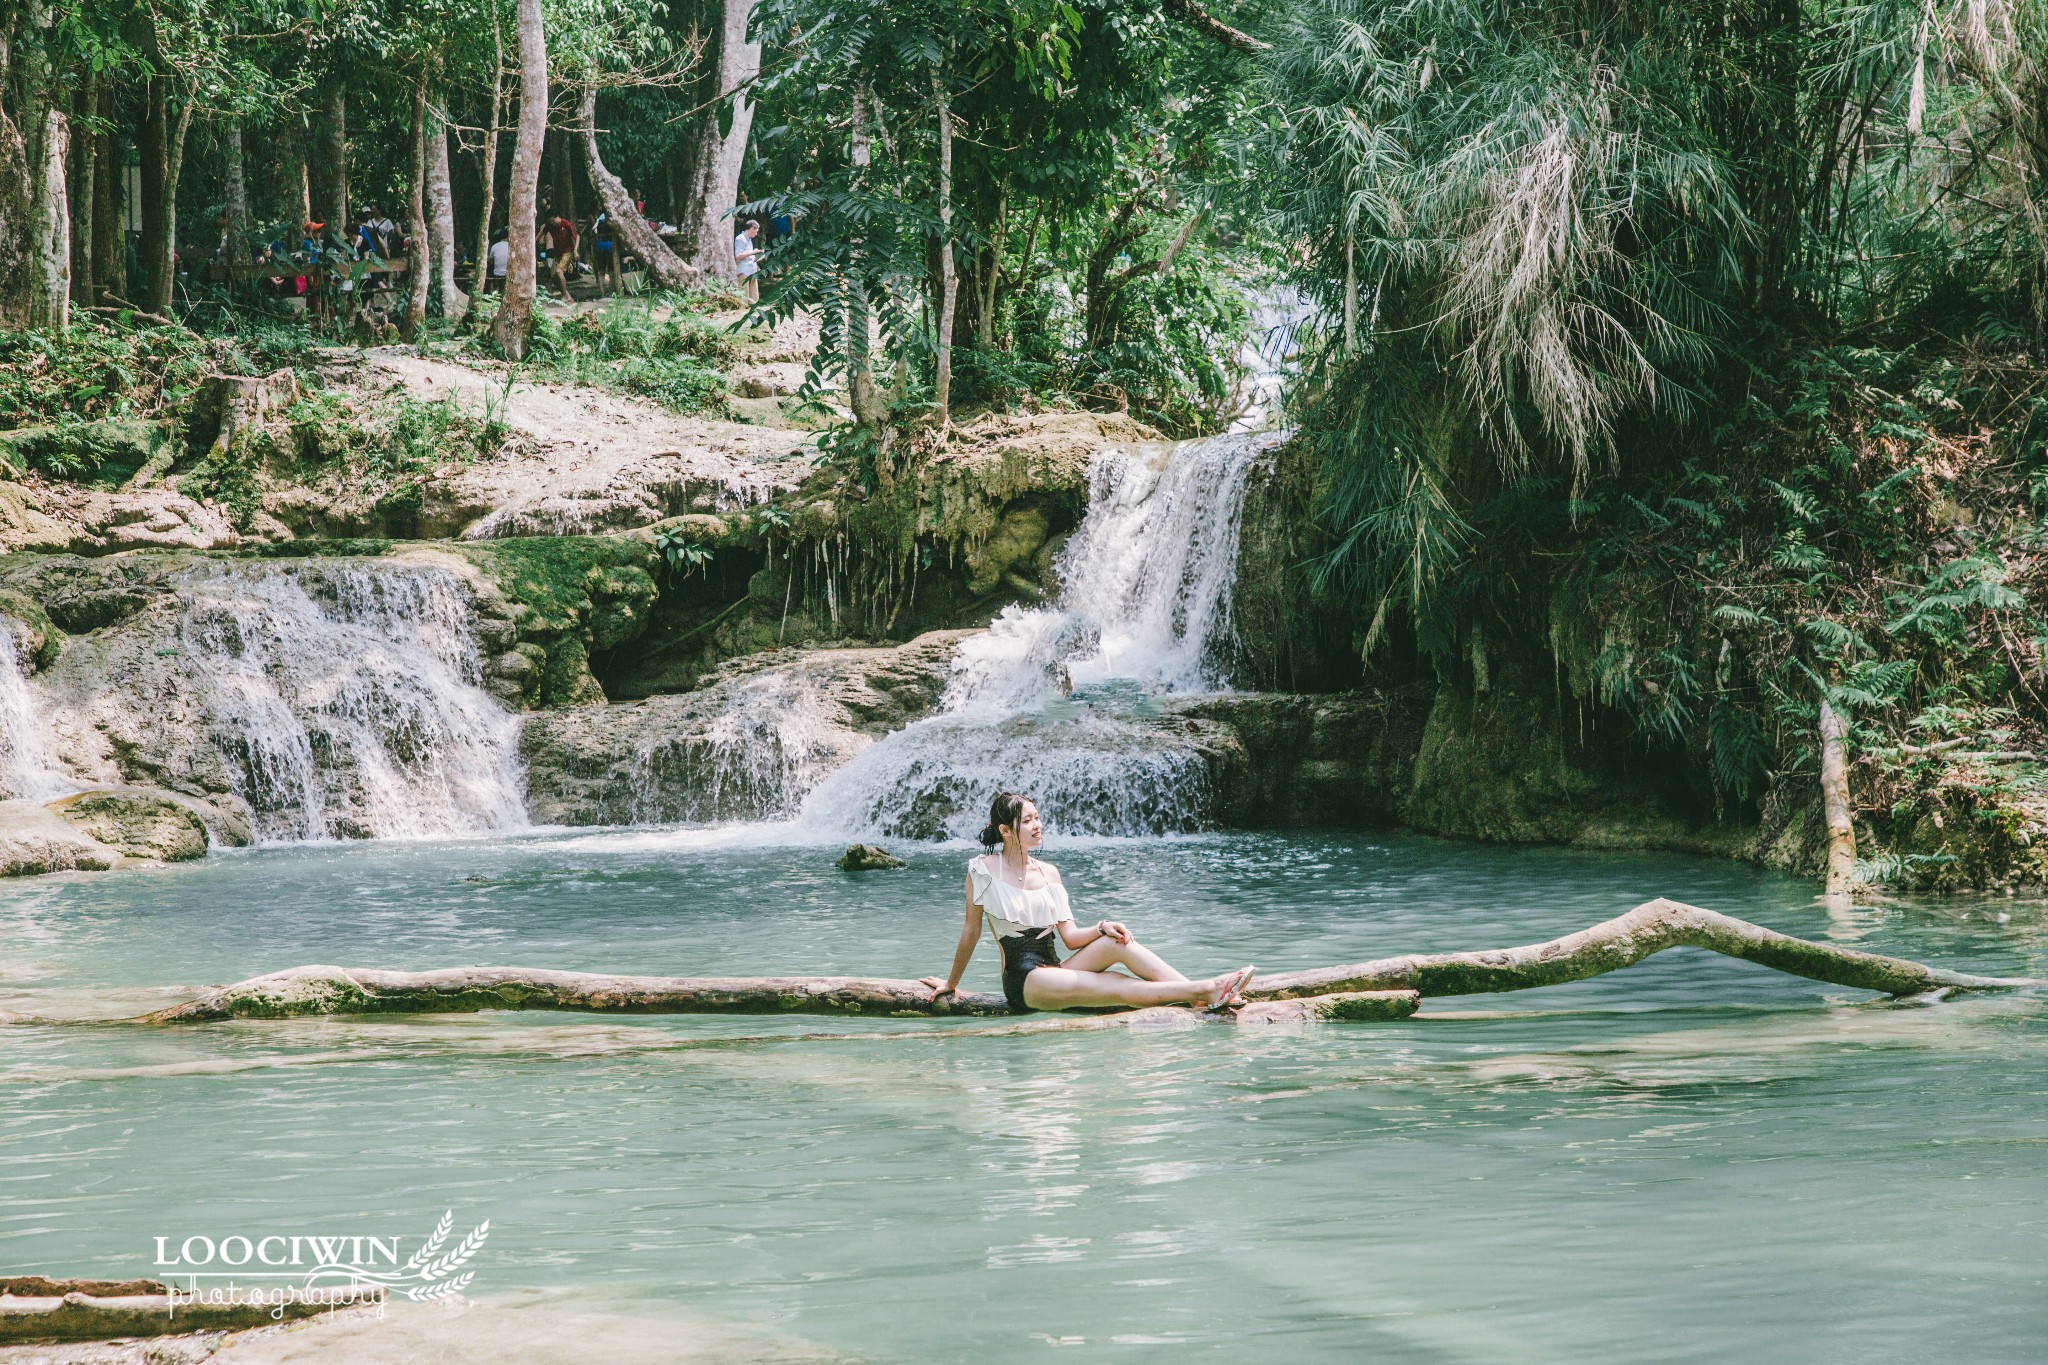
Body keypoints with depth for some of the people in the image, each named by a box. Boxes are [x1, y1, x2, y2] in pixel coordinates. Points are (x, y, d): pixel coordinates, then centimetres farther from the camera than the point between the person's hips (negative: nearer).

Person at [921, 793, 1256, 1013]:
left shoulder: (1049, 873, 12)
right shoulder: (983, 870, -4)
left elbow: (1070, 937, 9)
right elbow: (971, 933, 4)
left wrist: (1103, 928, -10)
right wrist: (950, 983, 9)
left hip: (1055, 971, 5)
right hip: (1024, 981, -5)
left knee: (1118, 942, -23)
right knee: (1124, 989, -27)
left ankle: (1208, 995, -32)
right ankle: (1206, 991, -33)